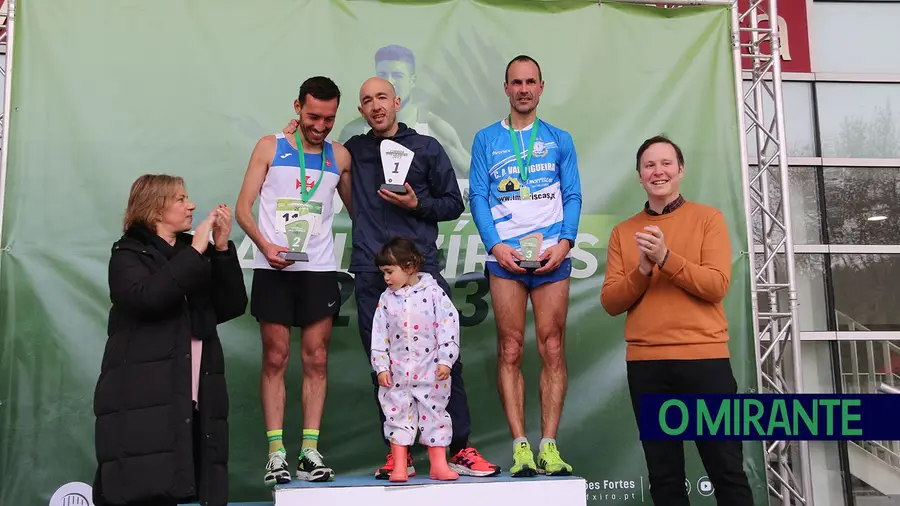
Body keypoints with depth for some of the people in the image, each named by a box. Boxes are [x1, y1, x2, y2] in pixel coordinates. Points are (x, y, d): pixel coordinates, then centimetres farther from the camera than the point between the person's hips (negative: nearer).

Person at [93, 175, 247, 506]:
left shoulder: (195, 255, 20)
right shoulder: (129, 254, 4)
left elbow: (232, 307, 9)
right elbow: (147, 297, -18)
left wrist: (222, 249, -1)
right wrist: (196, 250, -13)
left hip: (194, 401, 5)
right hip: (143, 401, -4)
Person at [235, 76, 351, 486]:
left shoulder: (339, 156, 9)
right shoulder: (270, 148, 4)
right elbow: (243, 208, 1)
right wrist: (265, 245, -16)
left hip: (319, 270, 2)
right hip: (273, 268, -1)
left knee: (316, 360, 1)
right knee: (275, 359, 0)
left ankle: (310, 451, 6)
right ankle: (276, 453, 4)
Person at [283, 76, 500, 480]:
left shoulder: (427, 148, 10)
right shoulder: (354, 151, 16)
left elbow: (453, 203, 10)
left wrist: (417, 204, -7)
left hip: (421, 268, -2)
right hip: (371, 274, 2)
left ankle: (460, 449, 3)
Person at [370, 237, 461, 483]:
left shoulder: (433, 292, -6)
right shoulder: (386, 298, 5)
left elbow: (448, 326, -8)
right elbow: (379, 335, 5)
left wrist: (445, 360, -12)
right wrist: (381, 367, 0)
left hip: (431, 370, -3)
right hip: (397, 372, 3)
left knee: (435, 413, 5)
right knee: (397, 414, 5)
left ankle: (439, 465, 12)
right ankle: (399, 466, 13)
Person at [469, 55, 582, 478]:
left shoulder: (559, 140, 13)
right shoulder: (486, 139, 11)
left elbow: (572, 196, 7)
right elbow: (477, 197, 4)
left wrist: (565, 242, -9)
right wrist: (495, 245, -10)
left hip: (552, 255, 1)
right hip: (505, 256, -1)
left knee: (552, 350, -2)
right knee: (510, 351, -2)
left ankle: (549, 445, 2)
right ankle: (520, 446, 2)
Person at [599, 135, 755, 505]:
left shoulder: (707, 218, 4)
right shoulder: (623, 232, 10)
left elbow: (716, 285, -8)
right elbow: (611, 302, 4)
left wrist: (666, 257, -19)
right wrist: (642, 269, -13)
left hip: (704, 357, -2)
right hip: (645, 363, 2)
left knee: (727, 470, 4)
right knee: (664, 476, 10)